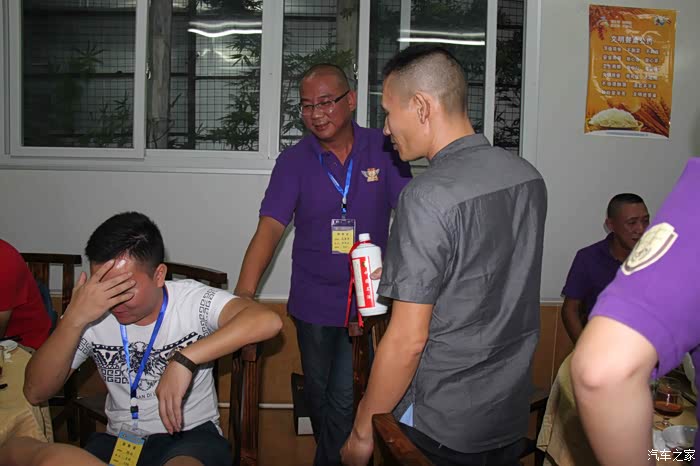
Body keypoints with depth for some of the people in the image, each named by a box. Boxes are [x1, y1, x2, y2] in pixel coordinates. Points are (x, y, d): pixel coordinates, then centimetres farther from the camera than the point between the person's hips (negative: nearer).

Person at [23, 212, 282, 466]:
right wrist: (74, 319, -22)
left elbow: (268, 321, -31)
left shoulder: (192, 300, -15)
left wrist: (185, 359, -35)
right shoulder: (91, 315, -5)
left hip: (191, 436, -4)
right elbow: (35, 393, -8)